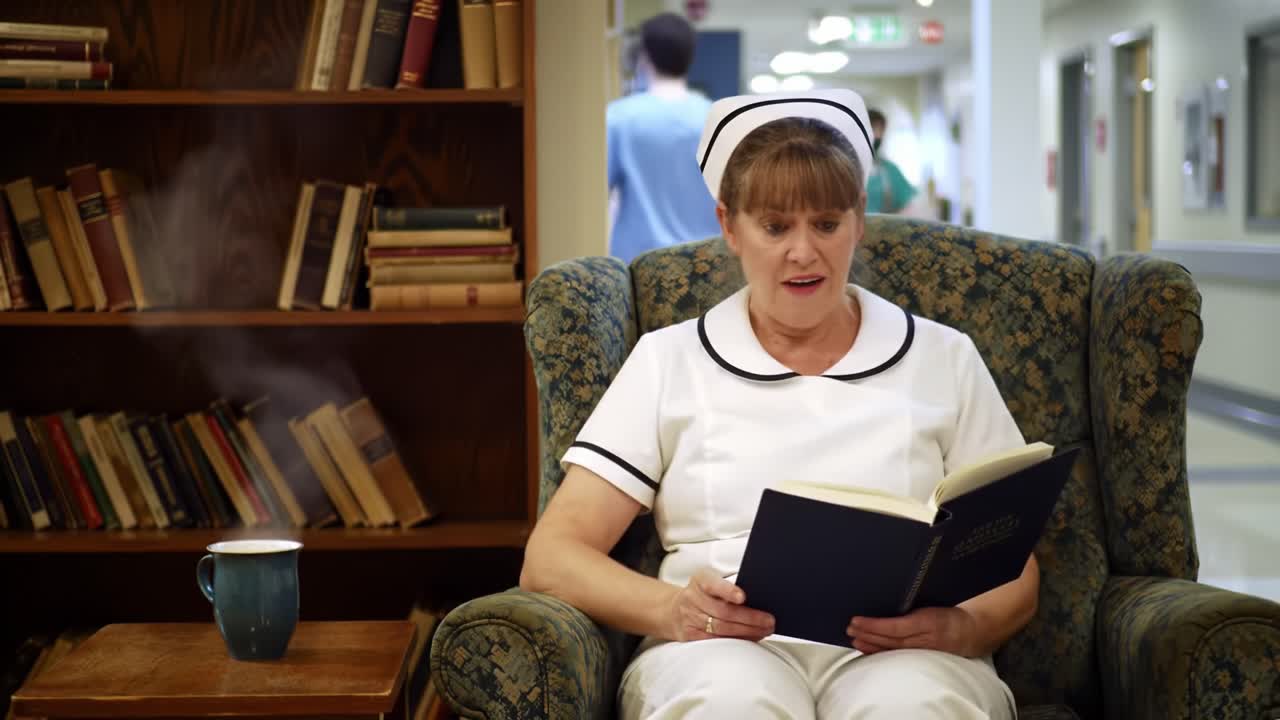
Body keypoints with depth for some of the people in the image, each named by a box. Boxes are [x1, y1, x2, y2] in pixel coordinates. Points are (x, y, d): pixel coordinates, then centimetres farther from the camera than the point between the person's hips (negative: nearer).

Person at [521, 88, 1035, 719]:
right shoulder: (667, 360, 14)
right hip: (725, 650, 0)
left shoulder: (945, 360, 17)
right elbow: (550, 560, 6)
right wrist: (672, 609, -16)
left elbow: (1015, 577, 14)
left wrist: (958, 628, -11)